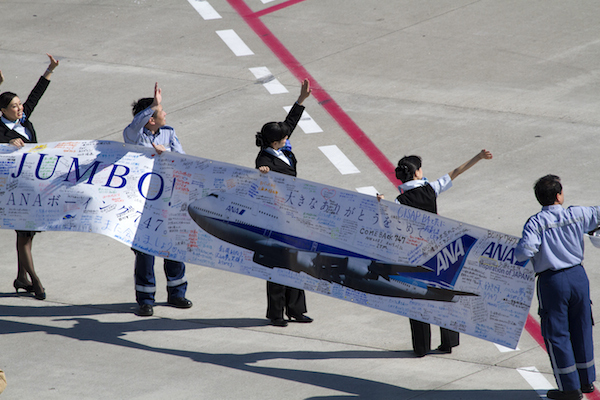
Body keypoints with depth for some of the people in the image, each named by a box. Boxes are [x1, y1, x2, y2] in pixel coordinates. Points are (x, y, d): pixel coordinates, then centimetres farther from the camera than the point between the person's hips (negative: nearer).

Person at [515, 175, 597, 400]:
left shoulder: (535, 223, -11)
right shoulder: (577, 215, -3)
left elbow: (526, 250, -23)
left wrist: (517, 253, -2)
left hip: (552, 280, -4)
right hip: (578, 276, 4)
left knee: (557, 333, 5)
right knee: (581, 329, 18)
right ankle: (587, 380, 30)